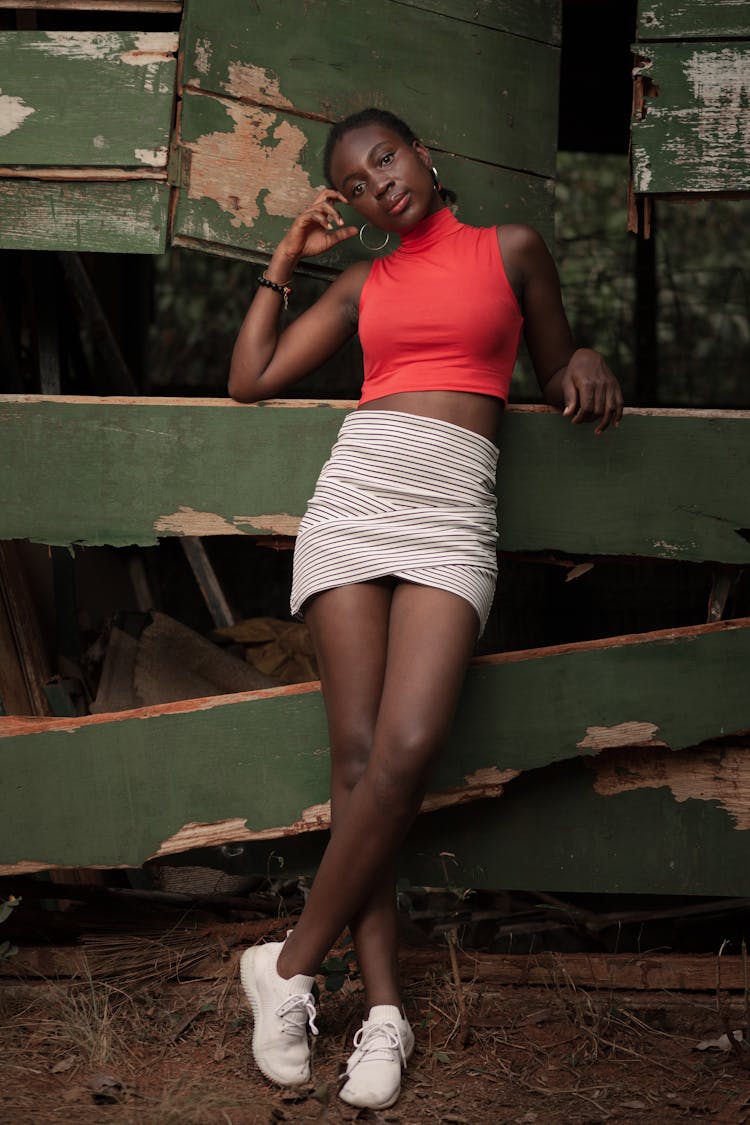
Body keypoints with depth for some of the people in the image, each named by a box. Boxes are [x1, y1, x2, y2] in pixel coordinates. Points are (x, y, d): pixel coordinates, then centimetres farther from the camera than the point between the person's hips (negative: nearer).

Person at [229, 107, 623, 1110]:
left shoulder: (511, 251, 15)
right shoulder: (361, 284, 20)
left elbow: (553, 370, 23)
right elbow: (251, 382, 20)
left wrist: (584, 363, 1)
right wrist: (284, 262, 21)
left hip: (452, 517, -2)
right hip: (354, 500, 2)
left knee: (405, 752, -20)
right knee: (359, 754, -8)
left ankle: (292, 964, -6)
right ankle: (384, 1010, -5)